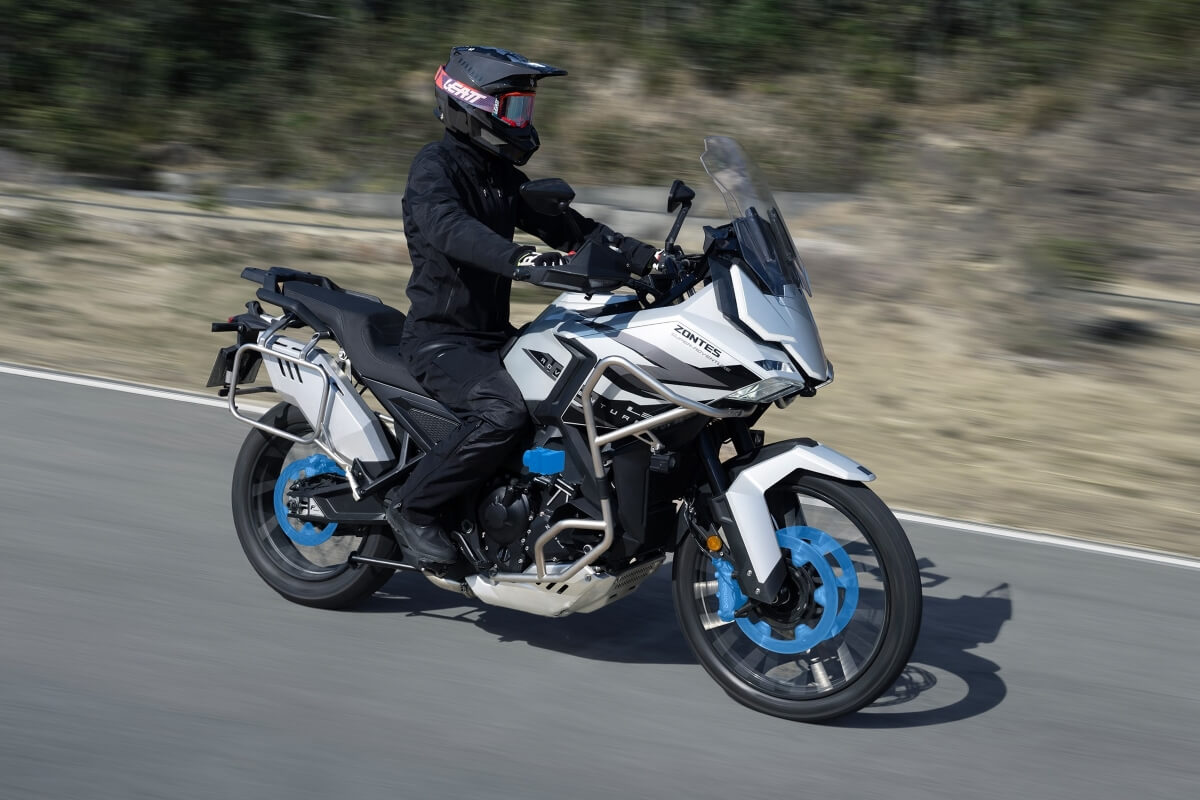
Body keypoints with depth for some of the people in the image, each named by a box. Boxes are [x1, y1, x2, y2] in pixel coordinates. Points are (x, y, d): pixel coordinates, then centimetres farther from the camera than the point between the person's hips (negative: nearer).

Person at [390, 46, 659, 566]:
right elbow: (449, 227, -31)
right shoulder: (434, 166, -11)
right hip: (439, 341, -8)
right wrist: (520, 260, -47)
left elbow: (566, 226, 14)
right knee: (503, 413, -32)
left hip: (493, 336, 8)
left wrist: (646, 258, 2)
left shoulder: (503, 176, 16)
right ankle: (411, 506, -16)